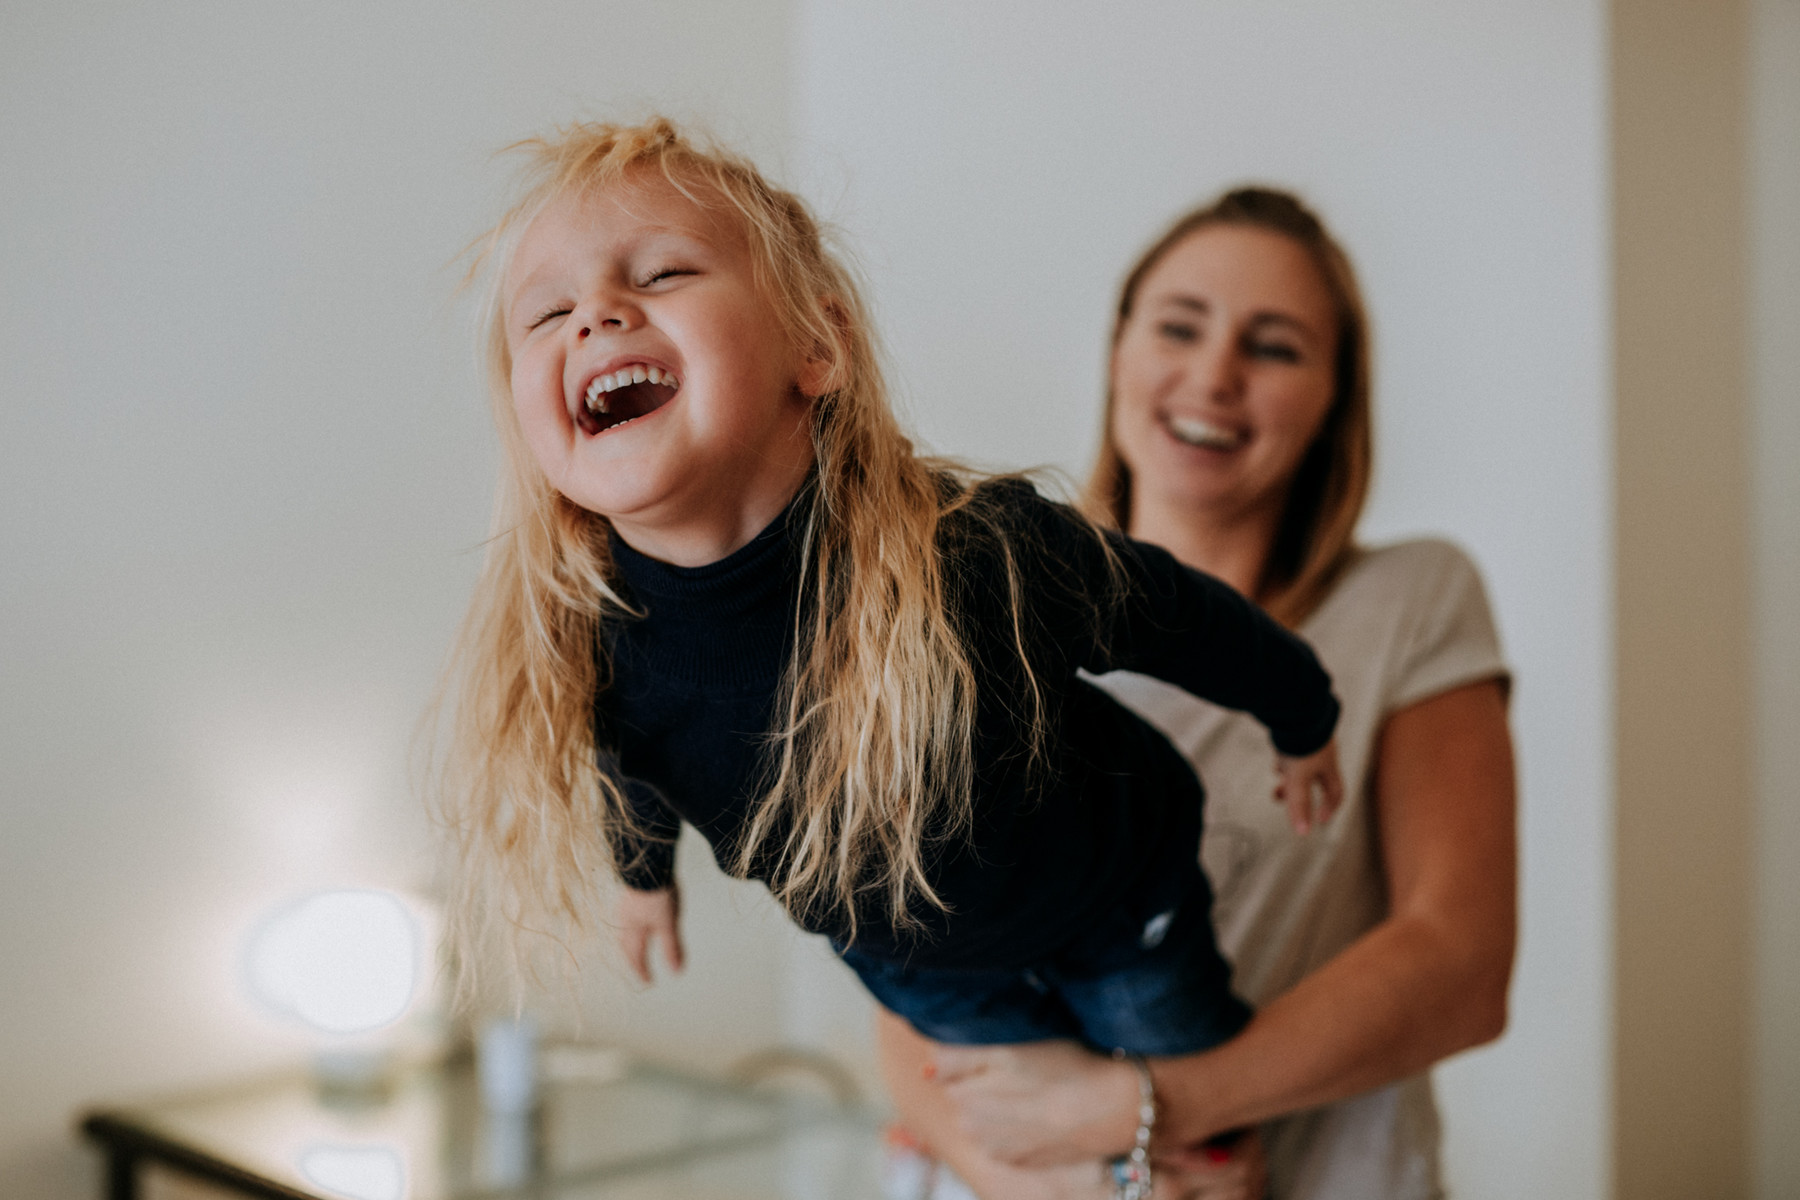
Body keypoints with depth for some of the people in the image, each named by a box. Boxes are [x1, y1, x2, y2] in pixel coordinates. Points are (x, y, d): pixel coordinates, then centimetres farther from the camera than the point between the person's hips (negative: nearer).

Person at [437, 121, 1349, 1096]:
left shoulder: (980, 552, -41)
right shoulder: (582, 660, -30)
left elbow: (1194, 626, -19)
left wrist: (1302, 724, 0)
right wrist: (644, 876, 18)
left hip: (1118, 905, -2)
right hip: (911, 966, 2)